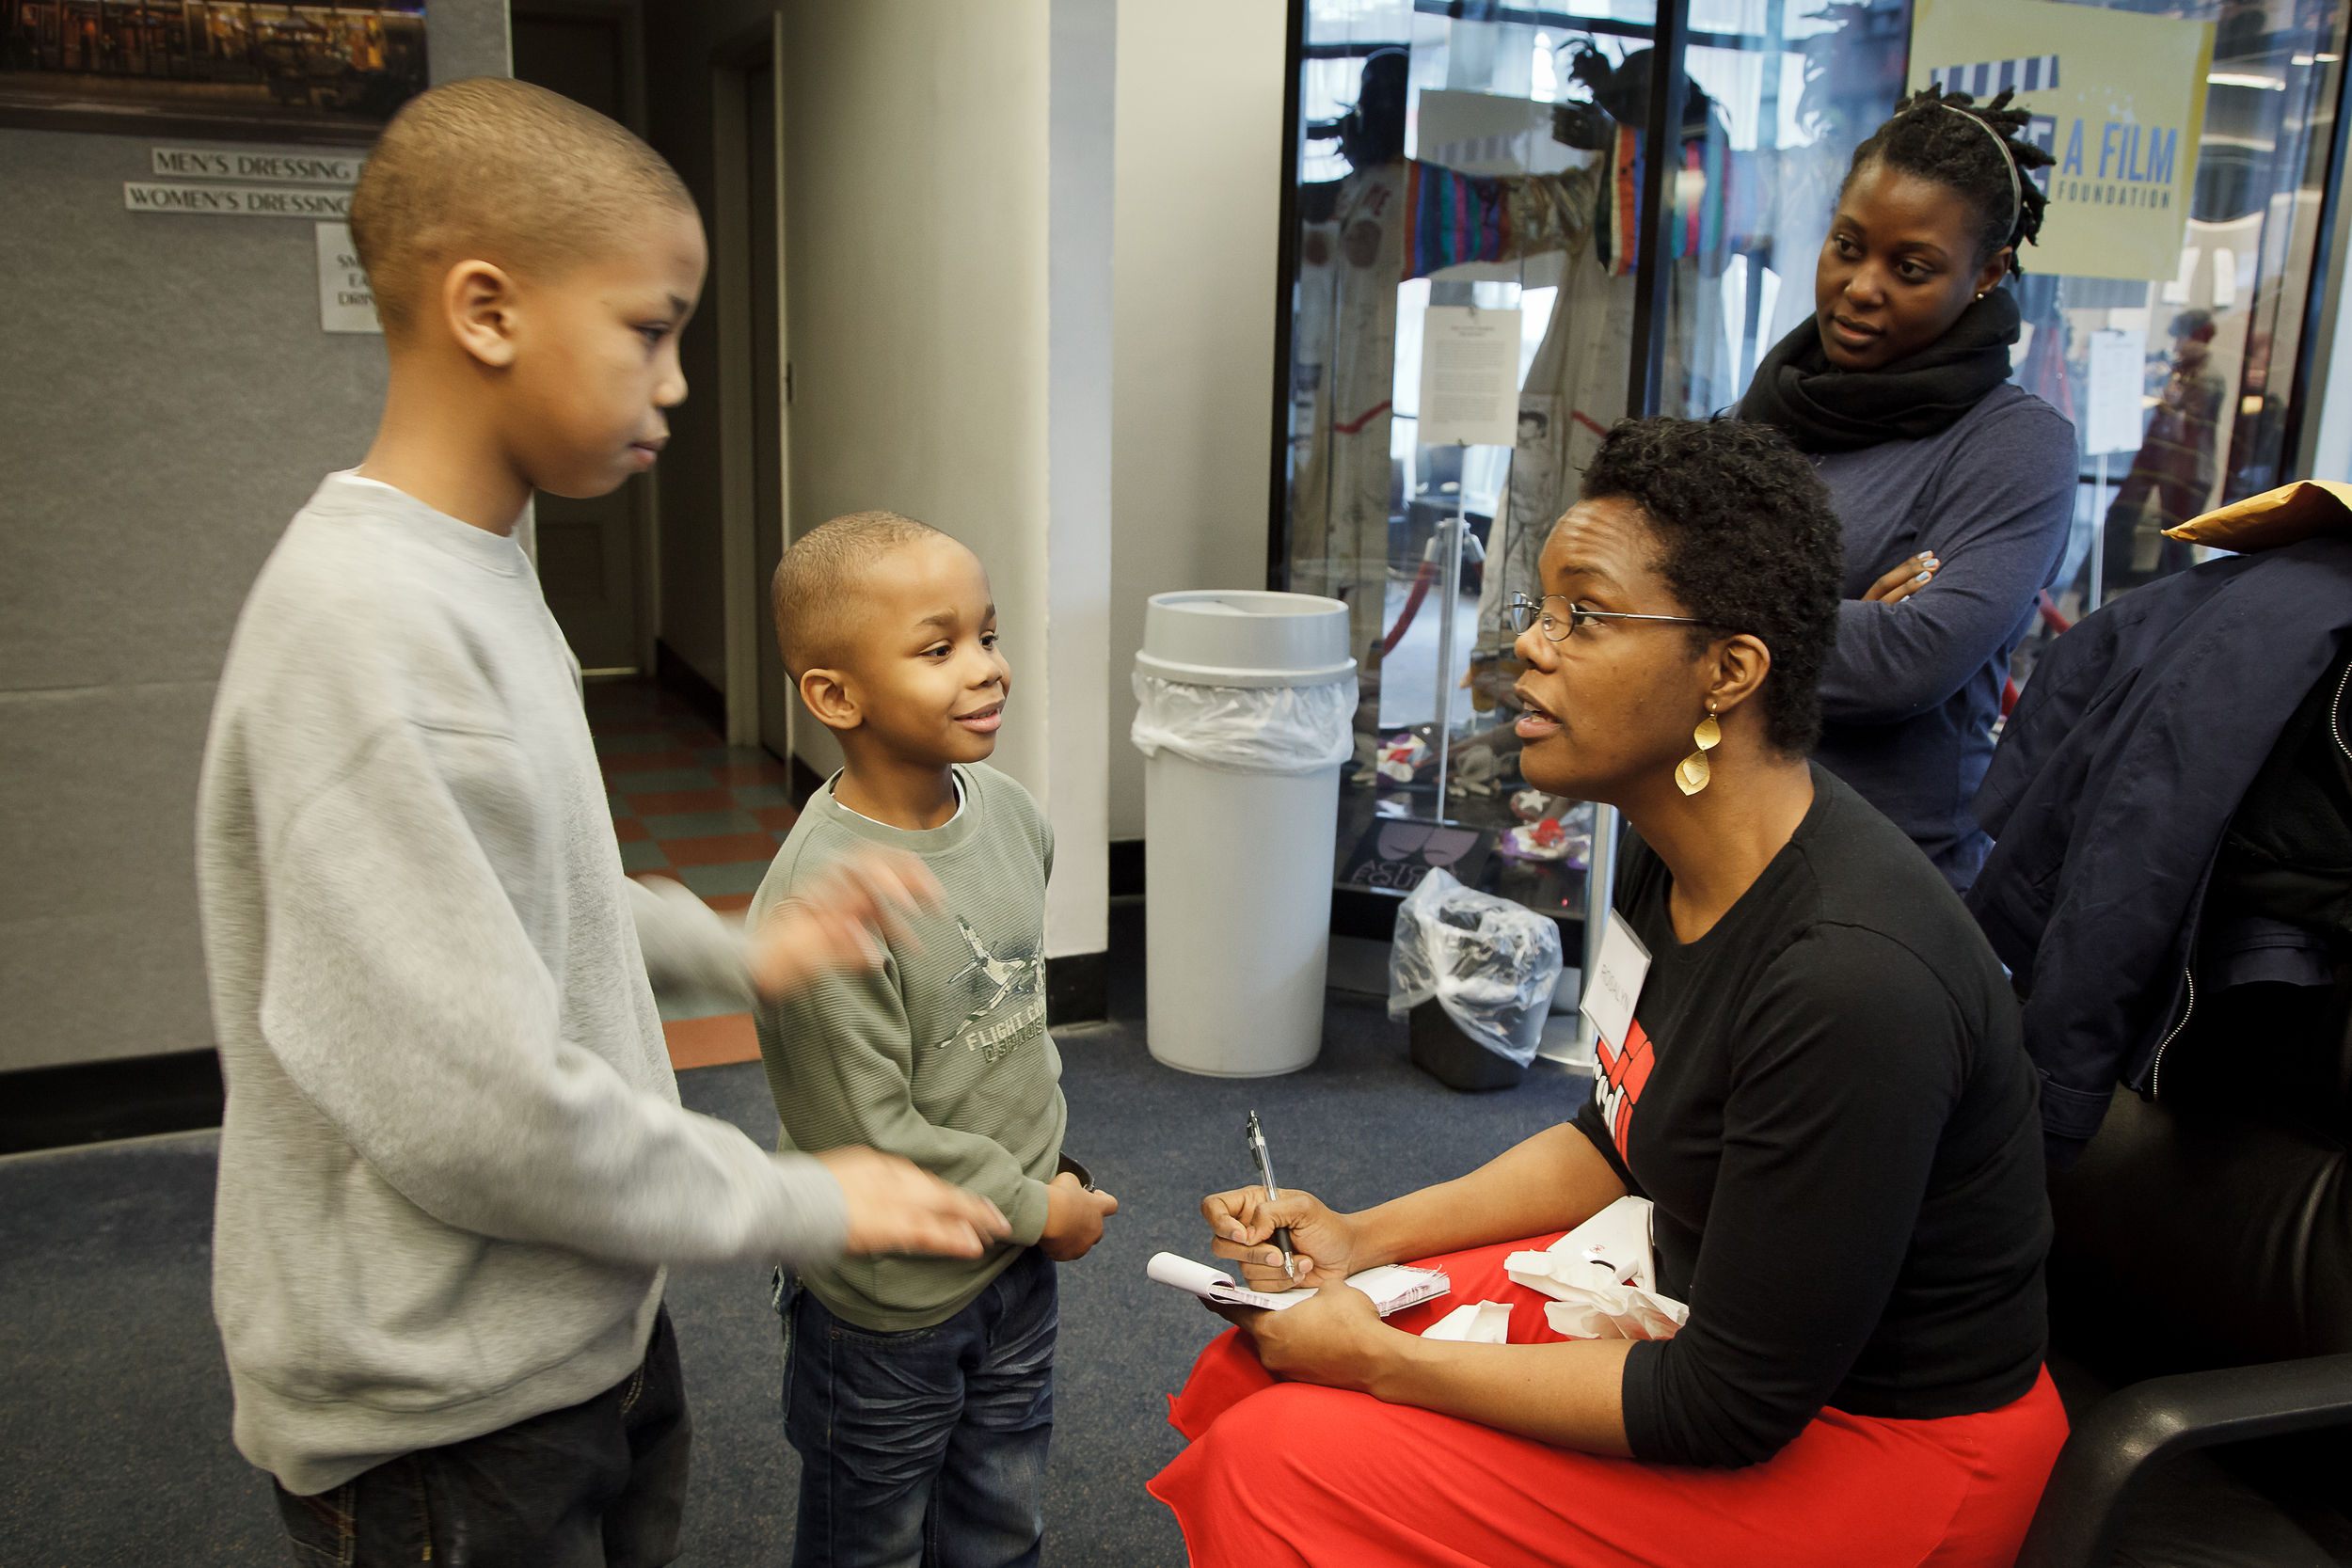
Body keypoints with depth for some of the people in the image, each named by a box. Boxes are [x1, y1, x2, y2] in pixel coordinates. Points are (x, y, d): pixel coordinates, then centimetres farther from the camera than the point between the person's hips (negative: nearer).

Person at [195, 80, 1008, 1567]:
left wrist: (736, 950, 3)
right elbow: (474, 1108, -28)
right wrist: (803, 1203, -16)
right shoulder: (364, 628, -26)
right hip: (445, 1417, -8)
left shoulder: (475, 570, 3)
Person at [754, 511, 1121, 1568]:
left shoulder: (1010, 812, -5)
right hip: (886, 1301, -6)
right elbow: (868, 1133, -25)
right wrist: (1035, 1207, -14)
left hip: (1018, 1268, 6)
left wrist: (1048, 1154, 9)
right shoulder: (818, 895, -28)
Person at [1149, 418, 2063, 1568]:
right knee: (1264, 1355, 5)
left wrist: (1383, 1362, -18)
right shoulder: (1675, 860, -4)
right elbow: (1620, 1135, 11)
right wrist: (1360, 1241, 3)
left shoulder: (1850, 978, -33)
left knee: (1281, 1467, -12)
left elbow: (1731, 1408, -24)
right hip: (1700, 1289, 8)